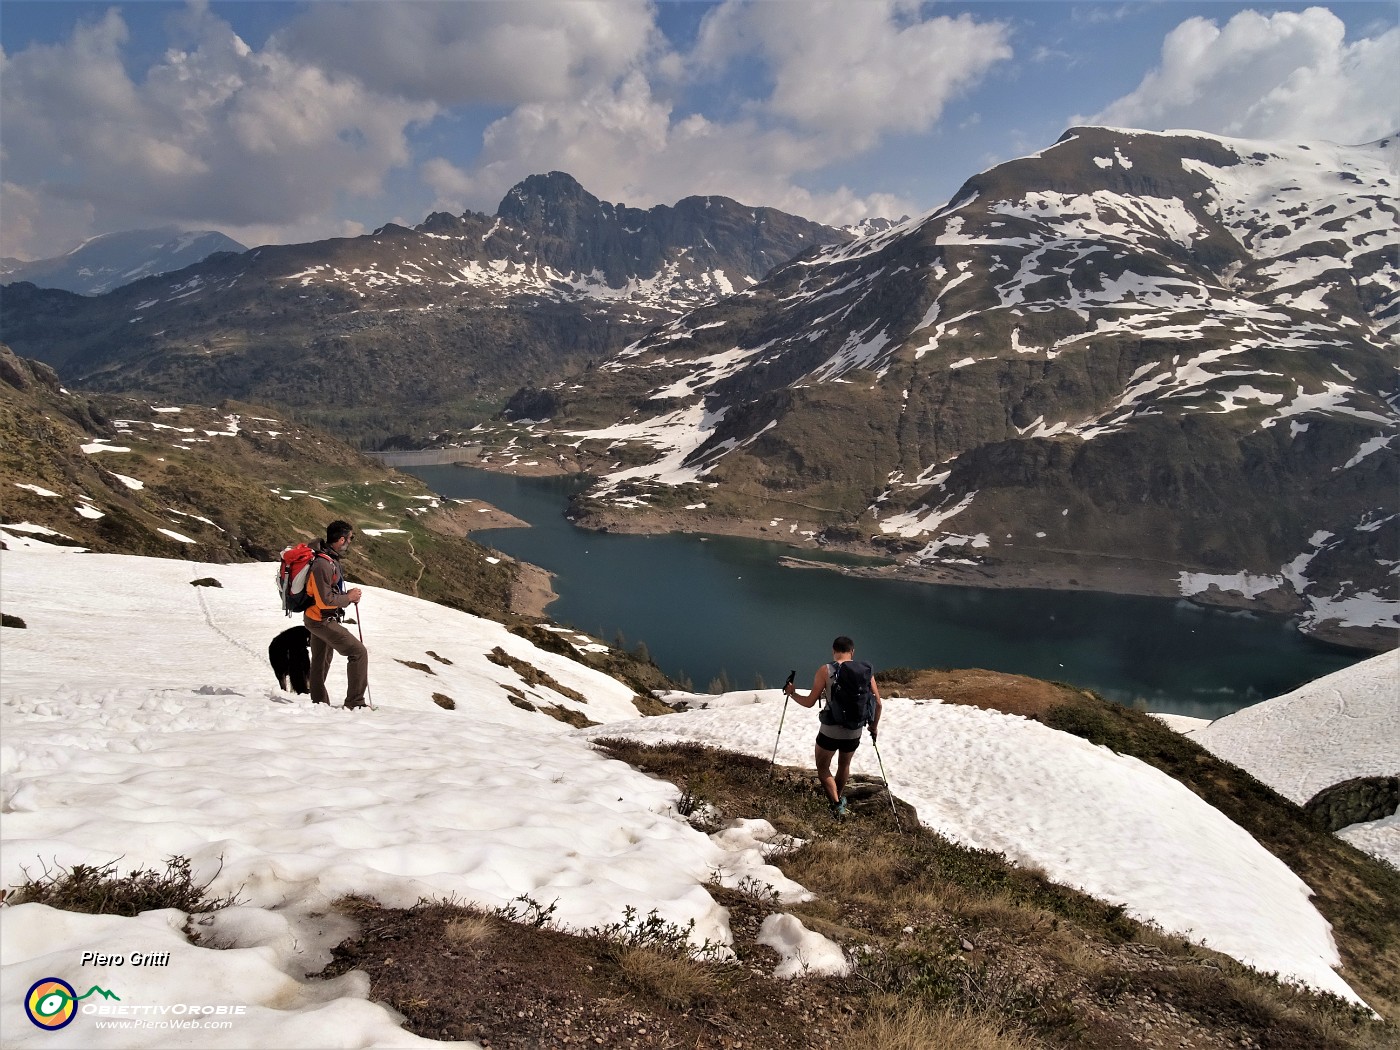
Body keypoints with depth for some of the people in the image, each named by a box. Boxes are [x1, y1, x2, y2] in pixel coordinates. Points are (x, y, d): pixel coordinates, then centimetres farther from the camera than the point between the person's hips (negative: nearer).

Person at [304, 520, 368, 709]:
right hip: (322, 620, -11)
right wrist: (348, 598, -14)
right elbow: (324, 600, -27)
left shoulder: (329, 558, 5)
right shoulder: (323, 564, -26)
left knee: (321, 661, 22)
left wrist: (348, 594, 1)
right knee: (359, 652, -10)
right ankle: (355, 702, -7)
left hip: (318, 619, 11)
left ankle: (319, 702, 38)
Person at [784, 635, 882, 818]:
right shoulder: (865, 670, -2)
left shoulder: (825, 671, -11)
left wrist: (792, 693, 9)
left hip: (830, 731, -3)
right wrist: (874, 726, 17)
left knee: (822, 768, 18)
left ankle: (837, 805, 4)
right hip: (854, 733, 3)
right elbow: (878, 704, 0)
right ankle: (839, 797, 48)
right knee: (844, 765, 29)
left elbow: (809, 702, -9)